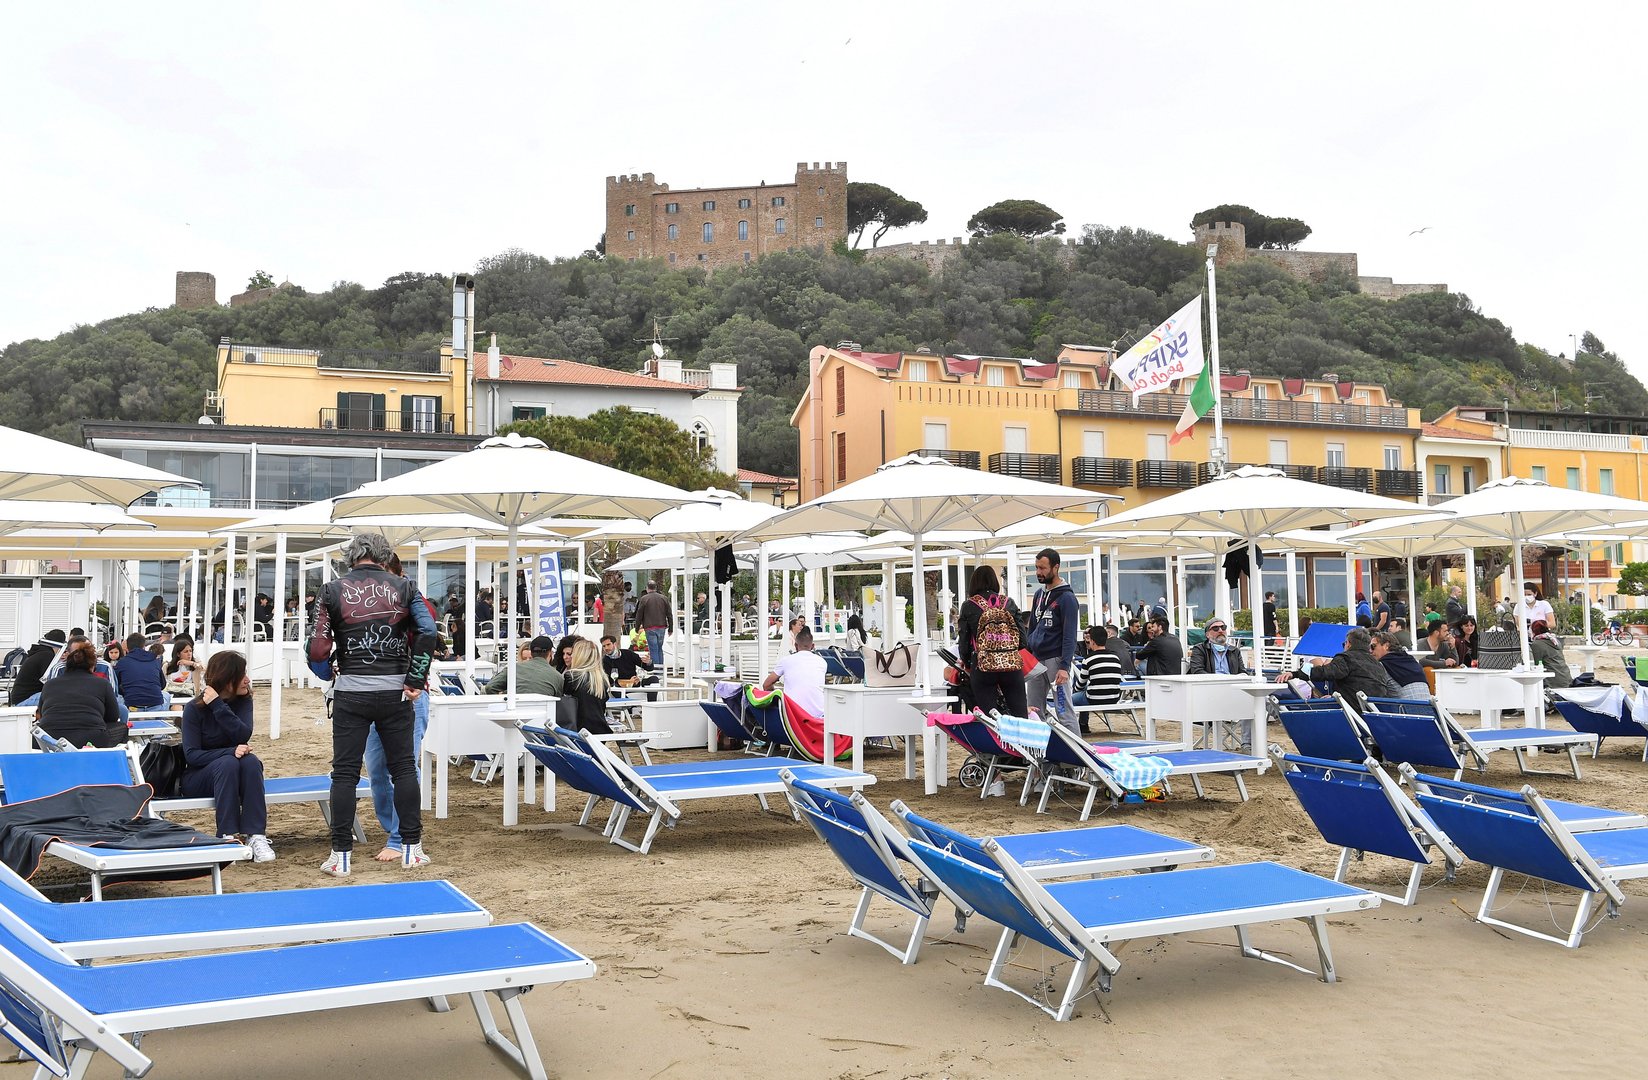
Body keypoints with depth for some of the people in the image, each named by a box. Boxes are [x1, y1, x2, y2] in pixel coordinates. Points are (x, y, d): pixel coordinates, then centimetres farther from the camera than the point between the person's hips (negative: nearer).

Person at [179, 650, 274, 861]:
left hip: (232, 773, 3)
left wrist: (218, 705, -25)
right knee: (227, 763, -35)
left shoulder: (243, 701, -2)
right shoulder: (194, 708, -11)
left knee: (251, 761, -31)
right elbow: (192, 754, -17)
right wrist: (230, 752, -31)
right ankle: (228, 836, -36)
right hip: (197, 778, -3)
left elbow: (243, 736, -19)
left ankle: (256, 836, -38)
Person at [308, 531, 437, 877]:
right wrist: (415, 680, -6)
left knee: (345, 771, 5)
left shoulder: (334, 591, 1)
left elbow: (318, 651, -6)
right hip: (395, 691, 1)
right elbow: (427, 631, -11)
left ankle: (340, 855, 8)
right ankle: (412, 848, 13)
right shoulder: (403, 588, 2)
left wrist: (329, 668, 16)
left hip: (351, 693, -1)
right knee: (403, 767, 9)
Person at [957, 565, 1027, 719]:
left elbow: (964, 641, 3)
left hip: (983, 666, -2)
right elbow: (1022, 638, 7)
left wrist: (966, 664, 21)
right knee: (1020, 717, 4)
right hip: (1012, 666, 2)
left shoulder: (968, 606, 2)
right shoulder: (1009, 603, 8)